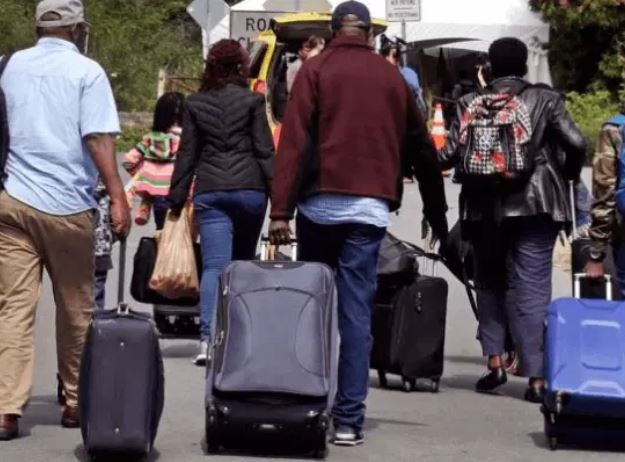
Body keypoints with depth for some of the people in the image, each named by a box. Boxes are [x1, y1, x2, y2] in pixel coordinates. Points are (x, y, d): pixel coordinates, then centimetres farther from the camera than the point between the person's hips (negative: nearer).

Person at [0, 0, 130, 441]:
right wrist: (118, 197, -12)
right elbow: (98, 139, -12)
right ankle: (76, 402, 21)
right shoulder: (87, 71, -3)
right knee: (76, 310, 11)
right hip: (67, 206, -3)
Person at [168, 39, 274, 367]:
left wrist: (177, 199, 12)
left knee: (214, 265, -6)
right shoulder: (251, 101, 0)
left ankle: (209, 336, -24)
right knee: (243, 263, 15)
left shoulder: (194, 104, 7)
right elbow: (264, 151, -2)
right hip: (249, 189, -1)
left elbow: (187, 155, 8)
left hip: (209, 192, 1)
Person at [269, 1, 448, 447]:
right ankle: (349, 418, -4)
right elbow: (422, 150, 17)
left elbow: (294, 142, -6)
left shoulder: (316, 71, 3)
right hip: (371, 208, 1)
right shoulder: (392, 78, 13)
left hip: (321, 203, -1)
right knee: (357, 312, 0)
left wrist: (281, 209, -10)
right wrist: (437, 215, 24)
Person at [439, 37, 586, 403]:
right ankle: (536, 377, -6)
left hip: (484, 207, 2)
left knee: (490, 283, 17)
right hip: (534, 205, -2)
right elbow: (576, 144, -9)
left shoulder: (470, 104, 3)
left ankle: (495, 360, 7)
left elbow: (451, 156, -3)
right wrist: (569, 174, 10)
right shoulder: (546, 100, 0)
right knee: (532, 288, -2)